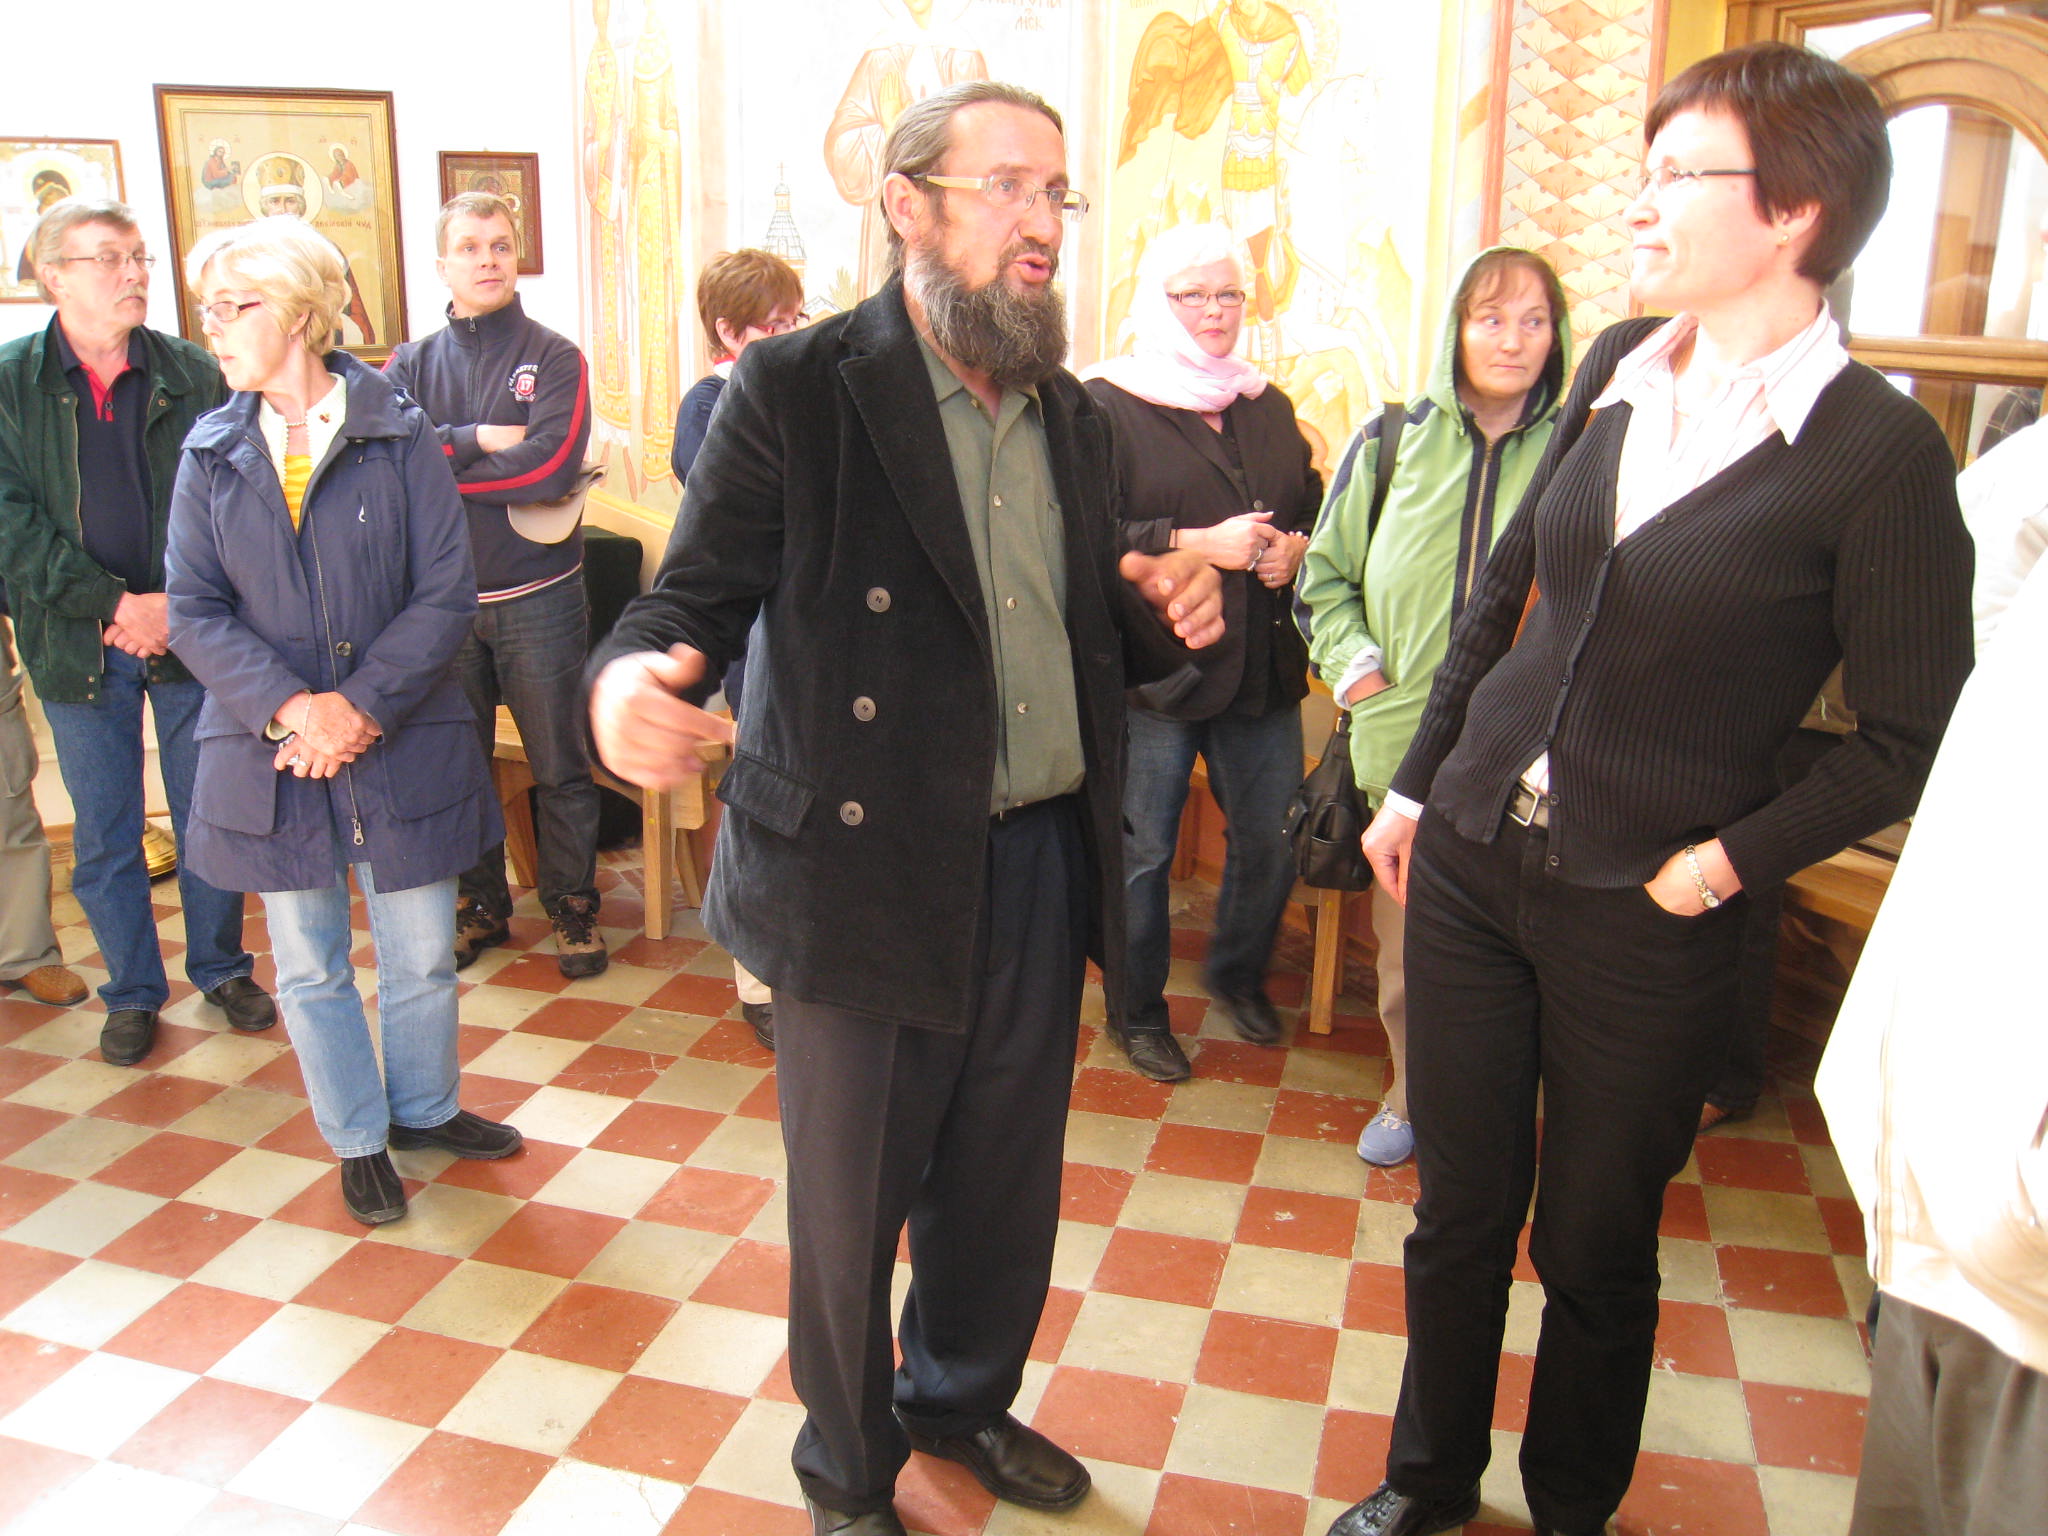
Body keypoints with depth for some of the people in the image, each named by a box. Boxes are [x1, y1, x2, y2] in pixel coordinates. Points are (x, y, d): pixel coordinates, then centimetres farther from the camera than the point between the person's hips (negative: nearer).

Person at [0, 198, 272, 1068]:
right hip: (77, 646, 0)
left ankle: (221, 970, 28)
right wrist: (113, 605, -17)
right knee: (103, 835, 9)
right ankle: (132, 994, 25)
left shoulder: (192, 375, 1)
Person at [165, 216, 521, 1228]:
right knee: (309, 964, 13)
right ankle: (359, 1140, 33)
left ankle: (423, 1106, 37)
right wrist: (289, 708, -19)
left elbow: (447, 592, -9)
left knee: (422, 954, 11)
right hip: (268, 752, 2)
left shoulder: (401, 434, -4)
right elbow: (195, 611, -3)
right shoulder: (211, 454, 2)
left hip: (404, 745, -2)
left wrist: (360, 705, -18)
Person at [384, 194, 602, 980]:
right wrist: (479, 439, -17)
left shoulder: (555, 358, -2)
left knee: (559, 767, 5)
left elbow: (550, 464, -18)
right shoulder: (411, 364, 8)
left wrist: (435, 463, -11)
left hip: (539, 597, -3)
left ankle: (571, 906, 20)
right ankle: (481, 905, 29)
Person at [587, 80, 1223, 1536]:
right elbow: (697, 597, -12)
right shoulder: (796, 391, -11)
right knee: (851, 1205, 12)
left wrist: (1168, 614, -6)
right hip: (867, 871, -5)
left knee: (1005, 1183, 20)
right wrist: (630, 681, -35)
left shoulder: (1071, 414, 9)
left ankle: (964, 1400, 49)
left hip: (1042, 862, 6)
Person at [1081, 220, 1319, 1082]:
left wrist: (1294, 547, -3)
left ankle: (1239, 977, 38)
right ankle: (1137, 1011, 24)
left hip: (1262, 667, 6)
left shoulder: (1268, 406, 15)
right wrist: (1199, 544, -20)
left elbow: (1316, 507, 19)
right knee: (1141, 853, 5)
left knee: (1271, 841, 12)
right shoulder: (1107, 405, -4)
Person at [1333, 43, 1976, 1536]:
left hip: (1643, 916, -4)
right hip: (1470, 854, 5)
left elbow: (1913, 736, -8)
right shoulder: (1618, 368, 4)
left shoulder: (1881, 449, -13)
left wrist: (1731, 859, -13)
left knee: (1593, 1246, 13)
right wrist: (1416, 780, 12)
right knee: (1461, 1208, 16)